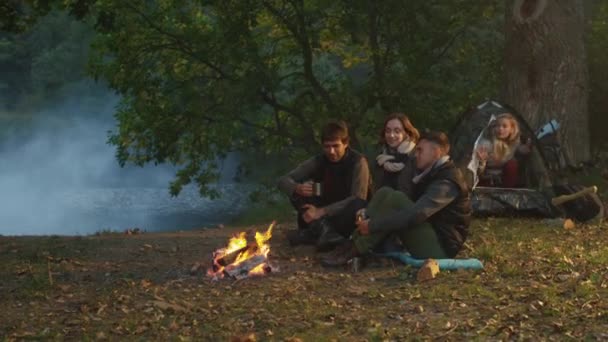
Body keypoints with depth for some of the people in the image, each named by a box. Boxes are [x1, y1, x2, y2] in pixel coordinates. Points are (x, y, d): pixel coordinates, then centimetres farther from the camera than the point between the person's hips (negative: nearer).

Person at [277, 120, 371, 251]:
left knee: (358, 205, -38)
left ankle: (313, 233, -35)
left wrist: (322, 211, -35)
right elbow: (284, 180, -6)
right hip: (326, 214, 4)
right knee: (296, 192, -17)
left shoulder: (358, 162, -18)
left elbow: (358, 199, -28)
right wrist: (297, 188, -31)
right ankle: (322, 230, -37)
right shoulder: (318, 161, -5)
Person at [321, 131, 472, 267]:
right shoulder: (435, 173, 17)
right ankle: (357, 245, -14)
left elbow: (415, 215, -29)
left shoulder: (447, 181, -17)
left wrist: (373, 225, -25)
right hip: (431, 241, 10)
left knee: (389, 197, -23)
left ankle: (355, 249, -20)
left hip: (440, 247, -10)